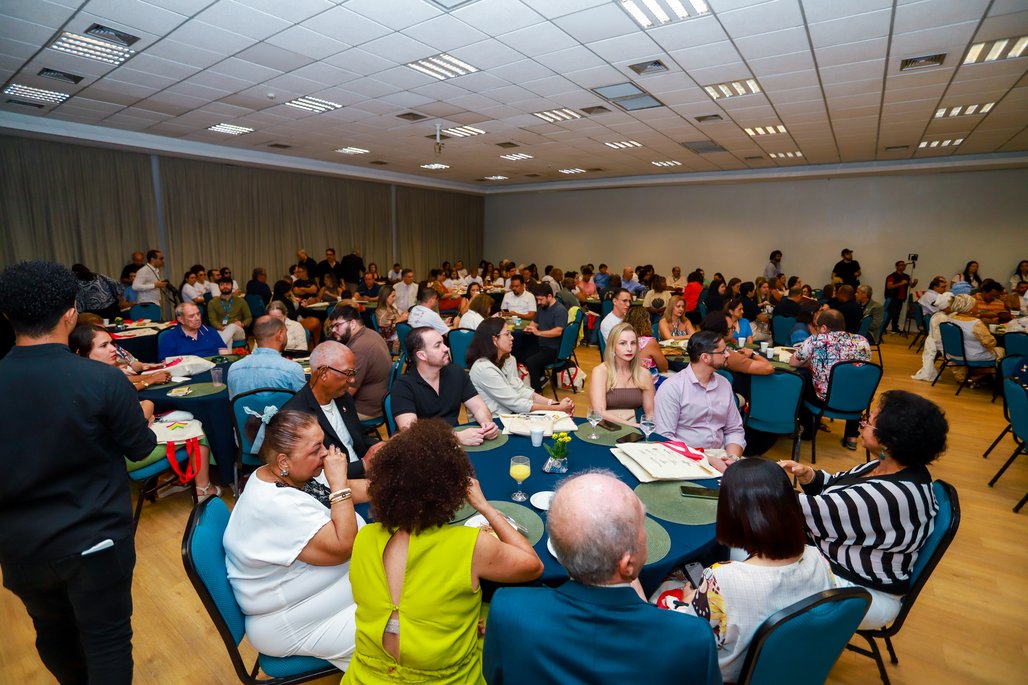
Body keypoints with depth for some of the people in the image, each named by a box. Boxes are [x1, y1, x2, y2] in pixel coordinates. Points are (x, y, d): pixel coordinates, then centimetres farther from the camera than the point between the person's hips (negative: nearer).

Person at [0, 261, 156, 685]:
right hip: (94, 539, -4)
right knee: (107, 638, 13)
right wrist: (141, 417, 11)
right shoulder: (104, 380, -21)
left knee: (53, 633, 27)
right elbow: (141, 449, -9)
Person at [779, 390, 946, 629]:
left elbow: (816, 514, -29)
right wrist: (807, 474, -12)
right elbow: (836, 485, 9)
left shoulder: (893, 497, -33)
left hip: (863, 593, -9)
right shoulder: (892, 467, -4)